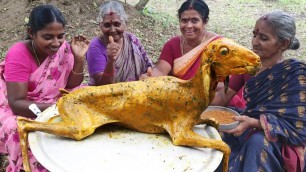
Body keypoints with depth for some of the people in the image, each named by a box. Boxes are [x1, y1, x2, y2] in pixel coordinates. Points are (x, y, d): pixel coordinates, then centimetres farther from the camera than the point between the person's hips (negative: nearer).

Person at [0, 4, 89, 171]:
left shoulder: (63, 47, -9)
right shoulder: (19, 54, -22)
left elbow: (71, 86, -5)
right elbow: (16, 104, -26)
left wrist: (79, 58, -20)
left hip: (53, 105, 5)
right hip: (20, 110, -4)